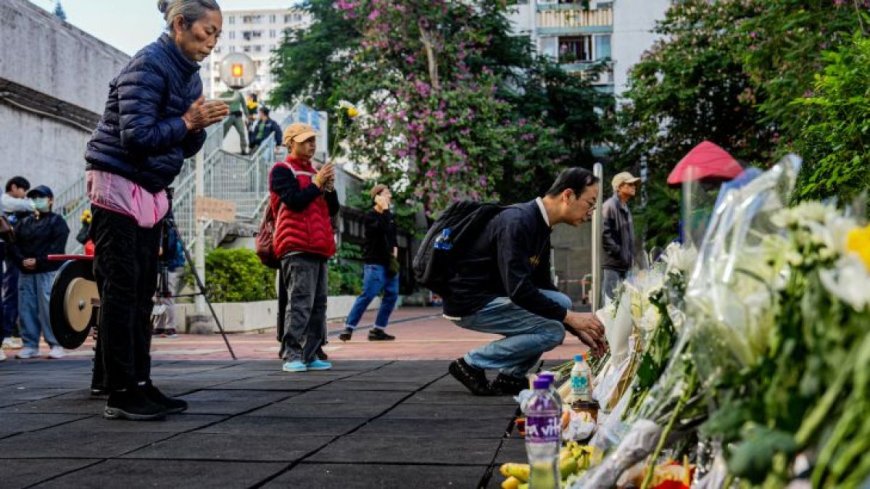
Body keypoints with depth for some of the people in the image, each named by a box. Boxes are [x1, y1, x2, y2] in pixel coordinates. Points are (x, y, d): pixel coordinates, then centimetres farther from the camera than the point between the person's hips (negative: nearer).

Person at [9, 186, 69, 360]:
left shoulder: (56, 221, 2)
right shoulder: (24, 222, 18)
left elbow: (57, 246, -9)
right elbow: (13, 243, 10)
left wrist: (38, 261, -16)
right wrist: (22, 260, -8)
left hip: (48, 272, -5)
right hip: (26, 272, 5)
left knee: (48, 308, -9)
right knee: (26, 308, 4)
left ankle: (56, 345, -4)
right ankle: (30, 345, 10)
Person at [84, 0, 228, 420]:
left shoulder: (189, 75, 11)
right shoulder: (147, 66, -14)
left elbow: (186, 147, 12)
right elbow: (135, 135, -22)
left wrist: (199, 125, -7)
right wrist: (188, 122, -20)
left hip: (150, 192, 9)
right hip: (117, 185, -9)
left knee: (142, 291, 7)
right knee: (120, 289, -8)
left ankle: (140, 385, 11)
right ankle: (120, 393, -6)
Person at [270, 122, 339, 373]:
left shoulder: (314, 172, 24)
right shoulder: (282, 171, 2)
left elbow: (333, 210, 19)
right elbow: (293, 201, -13)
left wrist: (329, 187, 3)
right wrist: (317, 184, -7)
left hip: (319, 248, 8)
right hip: (297, 248, -8)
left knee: (318, 305, 5)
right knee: (300, 303, -14)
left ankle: (310, 355, 9)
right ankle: (291, 357, -13)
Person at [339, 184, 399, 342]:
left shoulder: (390, 216, 14)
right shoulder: (370, 216, -7)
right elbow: (383, 228, -26)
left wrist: (394, 249, 9)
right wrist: (385, 208, -19)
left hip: (389, 262, 8)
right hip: (374, 263, -7)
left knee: (392, 295, 2)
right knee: (368, 295, -13)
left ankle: (378, 329, 8)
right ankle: (348, 328, -8)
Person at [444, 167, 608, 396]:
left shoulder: (540, 227, 9)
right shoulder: (518, 222, -22)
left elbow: (543, 285, 17)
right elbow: (518, 289, -29)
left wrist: (579, 329, 11)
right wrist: (569, 318, -21)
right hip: (470, 303, -10)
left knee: (562, 302, 9)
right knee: (552, 330, -16)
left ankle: (511, 376, 8)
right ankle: (472, 363, -6)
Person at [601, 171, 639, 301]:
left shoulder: (625, 208, 18)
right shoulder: (610, 206, -13)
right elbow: (604, 234, -20)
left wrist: (630, 254, 14)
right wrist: (618, 252, -18)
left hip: (624, 263, 10)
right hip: (613, 263, -10)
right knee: (611, 299, -8)